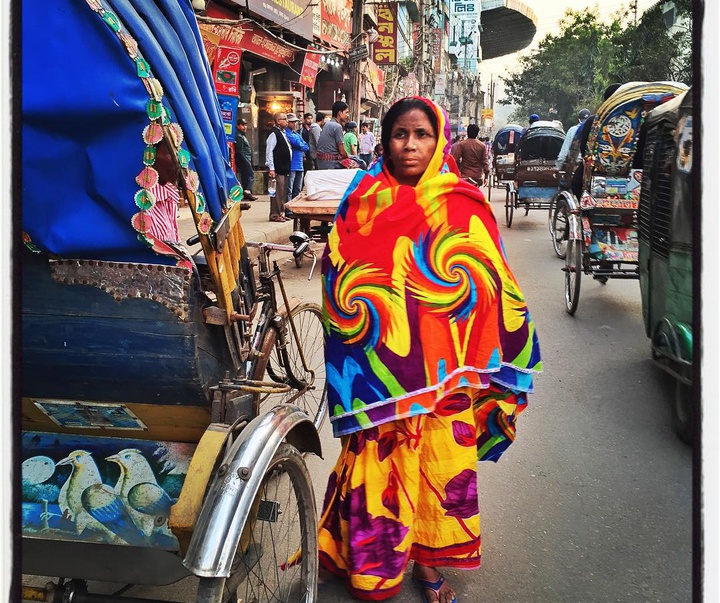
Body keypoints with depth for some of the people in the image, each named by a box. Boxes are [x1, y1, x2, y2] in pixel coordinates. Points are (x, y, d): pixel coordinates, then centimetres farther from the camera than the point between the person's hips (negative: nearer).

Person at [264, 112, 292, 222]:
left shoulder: (283, 133, 18)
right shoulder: (274, 134, -11)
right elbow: (269, 151, -16)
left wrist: (287, 167, 20)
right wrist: (271, 168, -20)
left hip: (284, 169, 9)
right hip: (277, 170, -9)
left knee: (283, 192, 12)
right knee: (277, 192, -7)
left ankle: (281, 213, 20)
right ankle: (274, 215, -3)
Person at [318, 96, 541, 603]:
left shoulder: (462, 206, -1)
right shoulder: (363, 201, 3)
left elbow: (490, 284, 1)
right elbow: (337, 276, 6)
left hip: (442, 367, 0)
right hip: (379, 366, 1)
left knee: (440, 460, 8)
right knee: (378, 458, 7)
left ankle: (427, 560, 29)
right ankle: (373, 558, 29)